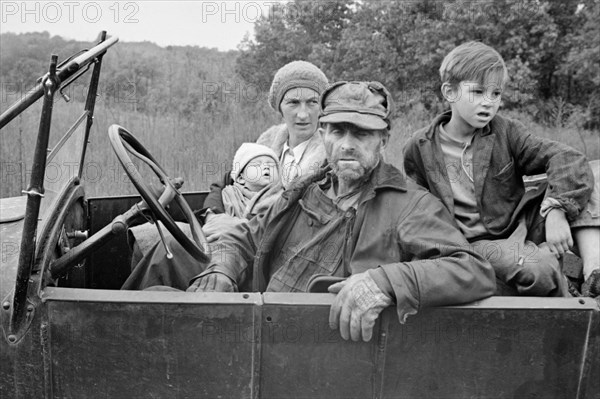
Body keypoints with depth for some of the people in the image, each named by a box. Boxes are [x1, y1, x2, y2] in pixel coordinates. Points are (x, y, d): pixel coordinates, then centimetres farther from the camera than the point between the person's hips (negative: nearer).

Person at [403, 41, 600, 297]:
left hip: (522, 227, 4)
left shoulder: (505, 133, -2)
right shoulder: (420, 148, -4)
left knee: (567, 181, -15)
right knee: (537, 267, -33)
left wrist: (555, 210, -30)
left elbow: (567, 159, -13)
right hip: (477, 244, -3)